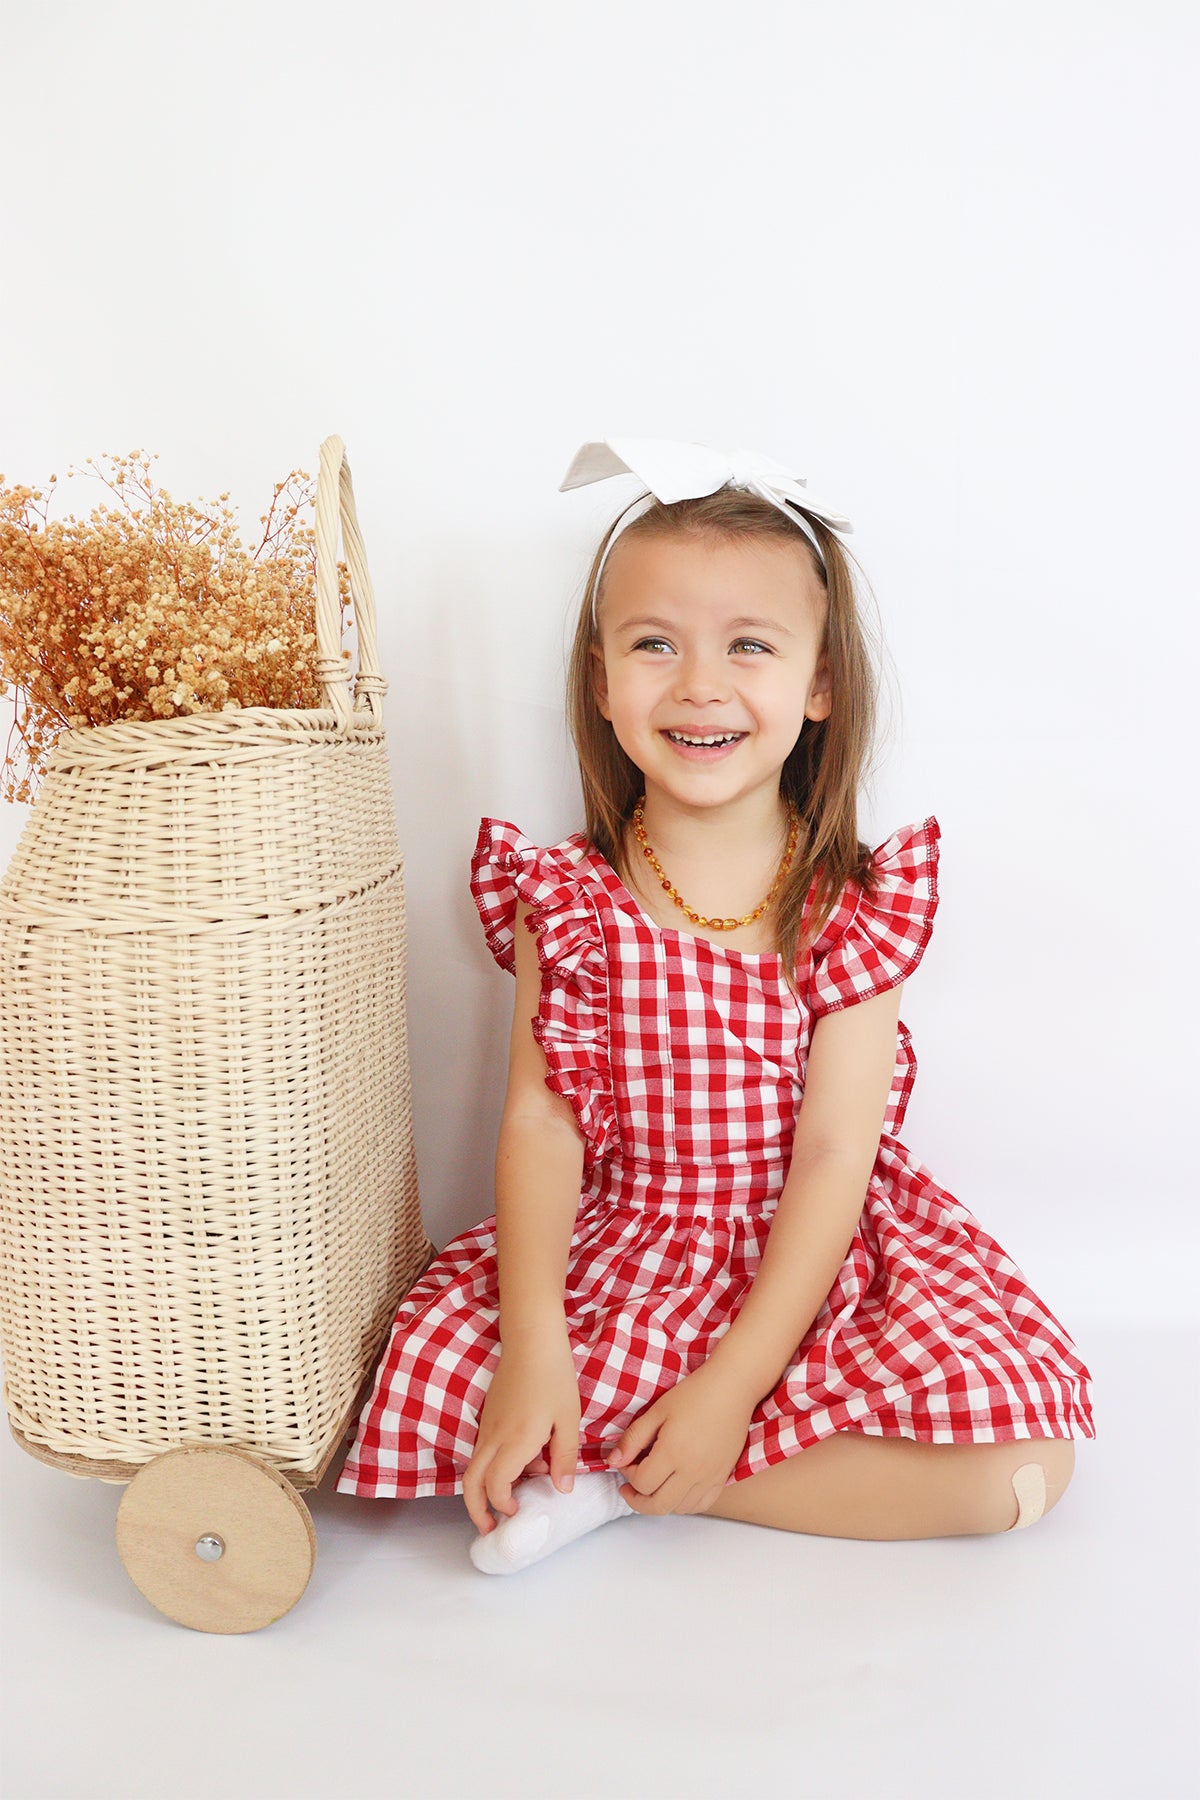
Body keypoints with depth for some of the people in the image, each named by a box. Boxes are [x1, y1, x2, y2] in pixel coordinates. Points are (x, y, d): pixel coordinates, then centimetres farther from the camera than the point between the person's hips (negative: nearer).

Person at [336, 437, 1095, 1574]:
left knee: (1026, 1459, -18)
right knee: (419, 1386, -21)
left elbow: (833, 1159, -13)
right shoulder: (564, 897, -5)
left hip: (812, 1258, 1)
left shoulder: (853, 909, -9)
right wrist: (534, 1345, -22)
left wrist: (733, 1382, -19)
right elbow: (541, 1123, -10)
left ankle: (618, 1483, -10)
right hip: (613, 1254, -1)